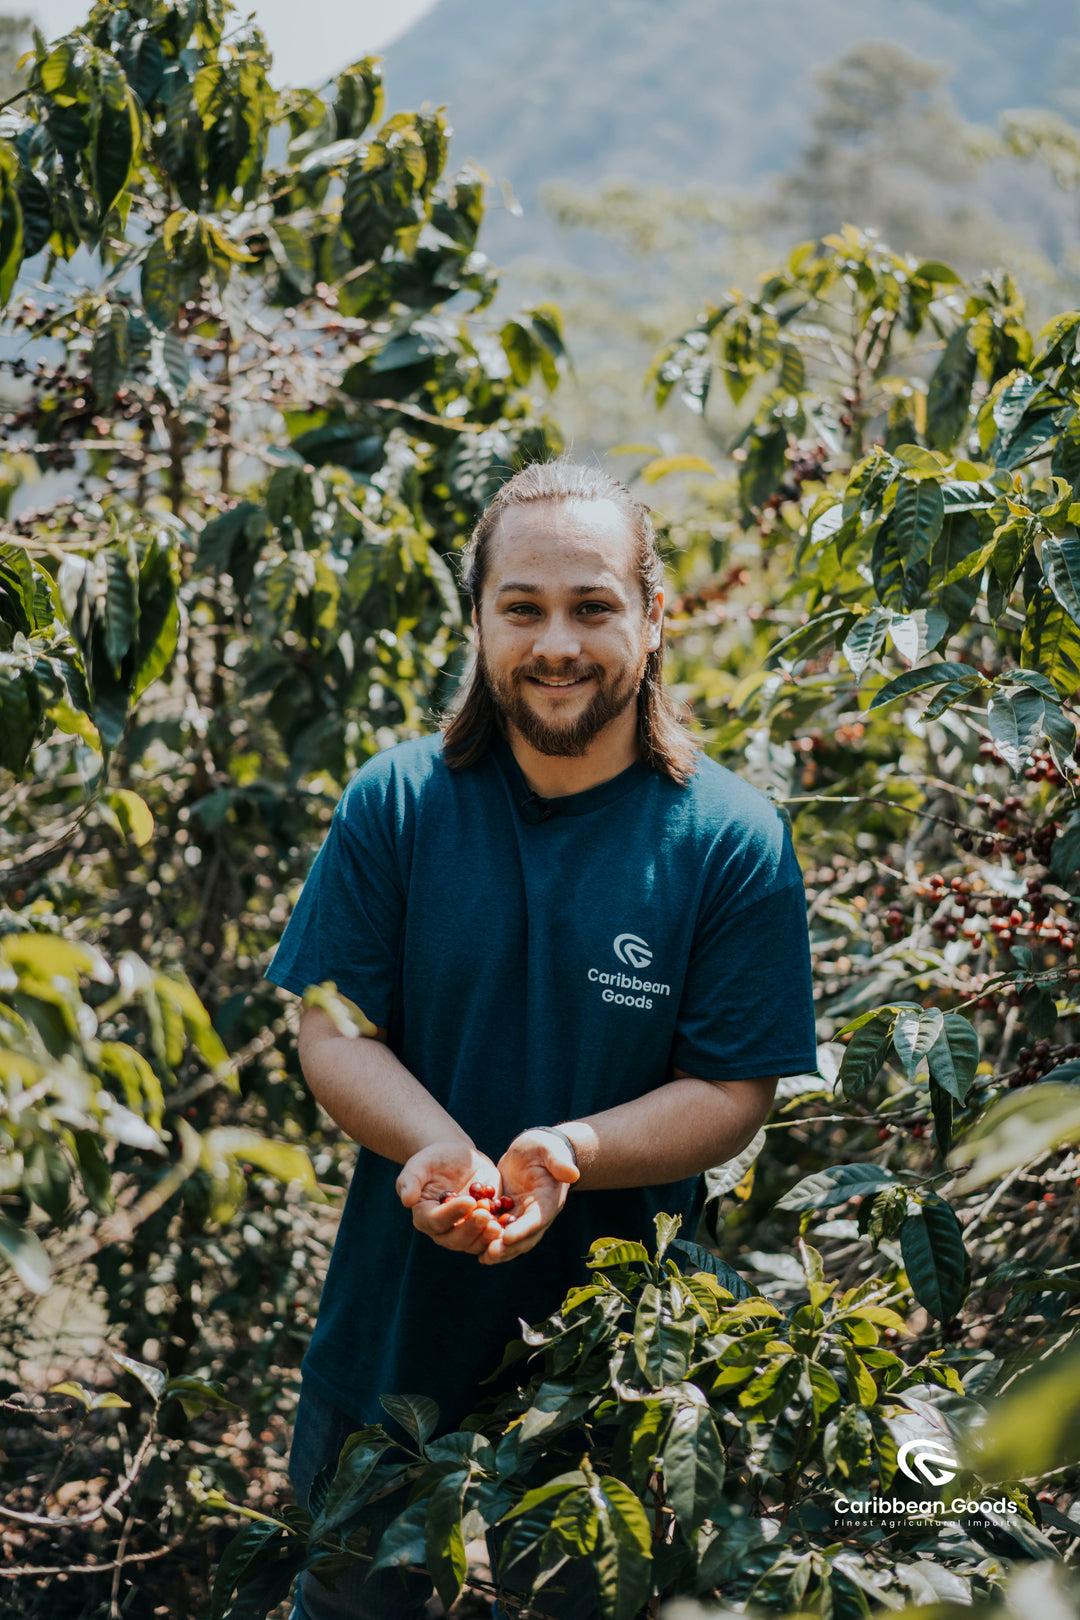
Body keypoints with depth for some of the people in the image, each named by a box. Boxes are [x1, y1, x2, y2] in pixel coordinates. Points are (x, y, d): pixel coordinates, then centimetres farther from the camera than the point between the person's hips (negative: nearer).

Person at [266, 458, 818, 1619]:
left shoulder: (732, 840, -11)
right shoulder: (395, 803, -6)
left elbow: (733, 1094, -11)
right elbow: (330, 1032, -7)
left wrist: (572, 1152, -29)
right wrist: (438, 1145, -27)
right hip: (390, 1336, 2)